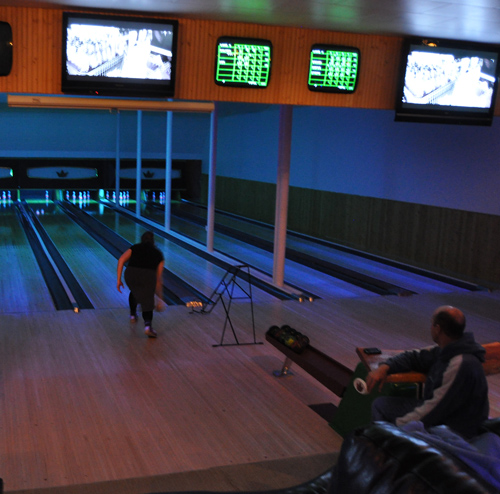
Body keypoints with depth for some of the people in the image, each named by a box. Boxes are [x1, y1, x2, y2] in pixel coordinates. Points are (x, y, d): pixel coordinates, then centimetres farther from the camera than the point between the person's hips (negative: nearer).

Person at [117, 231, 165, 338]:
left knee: (134, 292, 33)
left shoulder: (135, 248, 26)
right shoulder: (158, 253, 27)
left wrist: (118, 280, 8)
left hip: (131, 274, 2)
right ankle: (148, 325, -19)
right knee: (147, 302, 5)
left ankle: (133, 315, 46)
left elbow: (121, 260, 8)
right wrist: (159, 296, 34)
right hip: (148, 276, -2)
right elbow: (158, 277, 26)